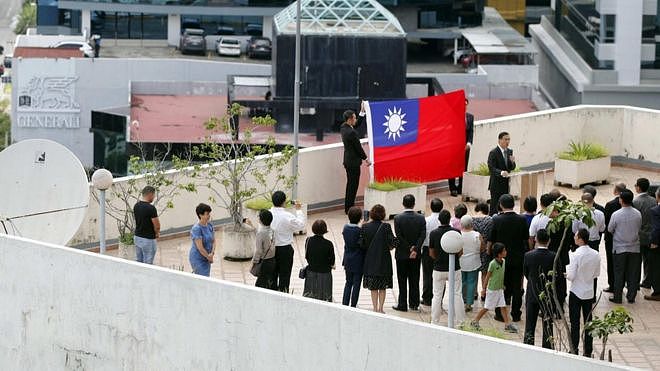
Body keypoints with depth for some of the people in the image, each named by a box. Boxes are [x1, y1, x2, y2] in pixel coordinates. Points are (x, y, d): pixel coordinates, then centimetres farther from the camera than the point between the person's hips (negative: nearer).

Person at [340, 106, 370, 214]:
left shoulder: (343, 128, 3)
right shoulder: (351, 132, -24)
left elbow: (357, 124, 18)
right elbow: (358, 147, -17)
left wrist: (362, 112, 13)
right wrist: (366, 159, -4)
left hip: (348, 160, 10)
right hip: (353, 162, -10)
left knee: (351, 184, 18)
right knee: (353, 185, -2)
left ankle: (348, 208, 24)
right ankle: (349, 209, 3)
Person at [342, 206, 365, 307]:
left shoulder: (345, 228, -2)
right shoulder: (359, 231, -20)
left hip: (348, 260, 6)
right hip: (358, 261, -6)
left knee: (348, 283, 17)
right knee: (356, 283, 5)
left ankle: (344, 304, 16)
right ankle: (353, 305, 8)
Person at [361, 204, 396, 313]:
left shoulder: (365, 227, -7)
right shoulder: (386, 227, -13)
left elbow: (362, 244, -6)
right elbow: (392, 242, -14)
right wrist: (389, 247, 8)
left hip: (370, 261, 1)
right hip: (383, 261, -1)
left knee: (373, 287, 11)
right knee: (382, 287, 10)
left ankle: (375, 308, 11)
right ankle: (380, 309, 9)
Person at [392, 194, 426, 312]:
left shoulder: (398, 218, -11)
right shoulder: (421, 218, -4)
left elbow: (399, 237, -15)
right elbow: (423, 236, -11)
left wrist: (409, 249, -11)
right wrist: (415, 249, -13)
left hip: (402, 254, -2)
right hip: (416, 255, 2)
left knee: (402, 280, 5)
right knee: (414, 280, 11)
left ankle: (402, 304, 7)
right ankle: (414, 304, 15)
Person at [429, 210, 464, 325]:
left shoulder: (433, 234, -7)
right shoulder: (456, 232, -9)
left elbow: (431, 253, 0)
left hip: (439, 269, 0)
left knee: (437, 296, 9)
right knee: (457, 295, 7)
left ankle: (435, 322, 11)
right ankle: (460, 321, 9)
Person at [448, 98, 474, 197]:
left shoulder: (470, 116, 8)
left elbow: (471, 131, 7)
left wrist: (469, 143, -7)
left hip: (465, 146, 4)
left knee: (464, 168, 5)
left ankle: (461, 188, 12)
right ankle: (453, 189, 5)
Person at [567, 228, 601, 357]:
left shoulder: (576, 255, -20)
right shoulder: (596, 255, -4)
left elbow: (571, 276, -19)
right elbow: (597, 274, 6)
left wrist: (567, 270, 1)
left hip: (576, 293, -5)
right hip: (589, 292, 5)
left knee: (575, 323, 5)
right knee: (588, 322, 12)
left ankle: (574, 351, 9)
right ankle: (588, 351, 16)